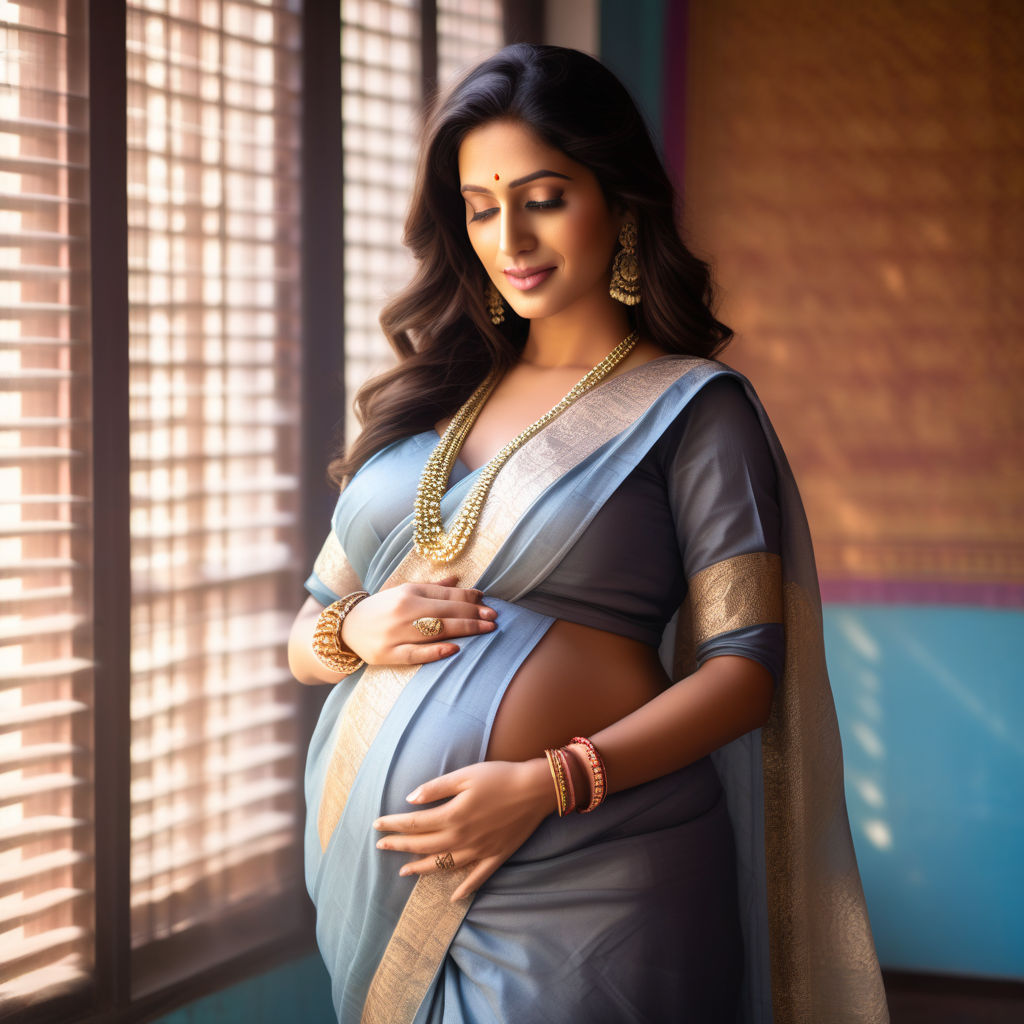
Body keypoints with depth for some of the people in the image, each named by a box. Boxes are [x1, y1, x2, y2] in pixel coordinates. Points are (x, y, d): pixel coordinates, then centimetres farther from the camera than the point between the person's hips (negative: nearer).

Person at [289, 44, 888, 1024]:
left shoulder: (692, 407, 0)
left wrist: (548, 783, -19)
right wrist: (356, 633, -7)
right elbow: (307, 633, 17)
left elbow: (743, 668, -8)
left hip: (579, 884, -5)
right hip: (374, 871, 5)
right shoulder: (429, 403, 14)